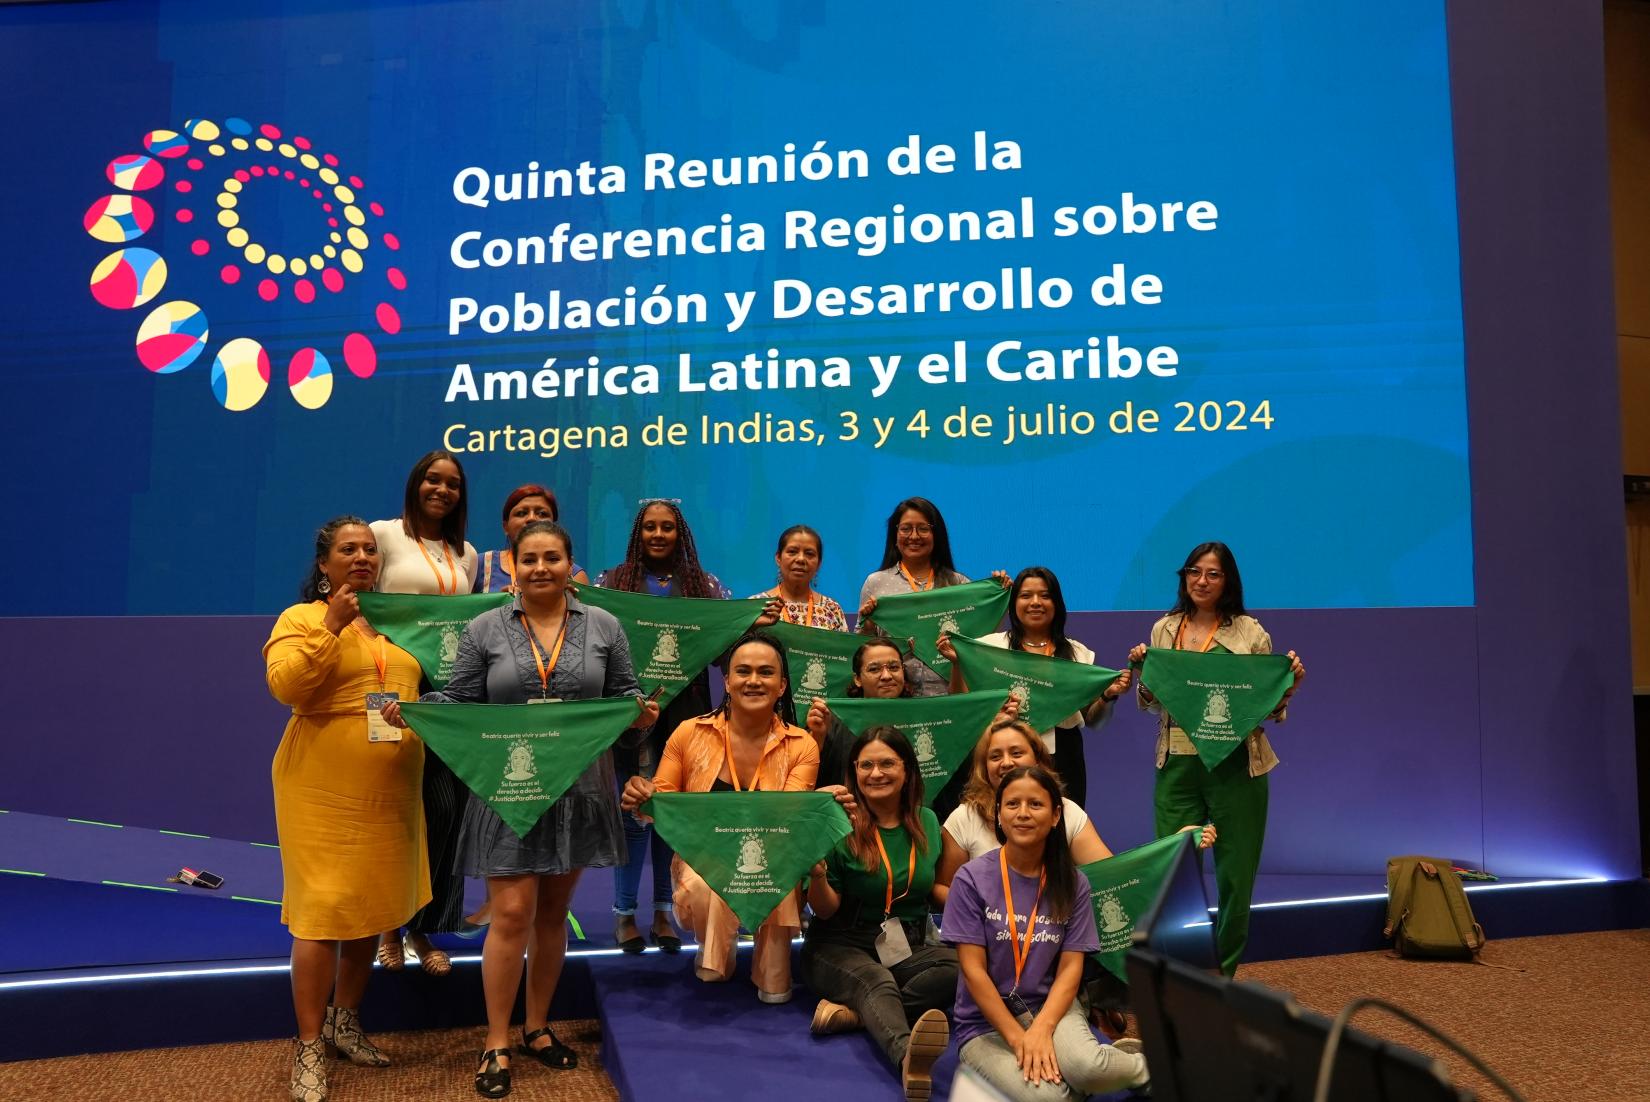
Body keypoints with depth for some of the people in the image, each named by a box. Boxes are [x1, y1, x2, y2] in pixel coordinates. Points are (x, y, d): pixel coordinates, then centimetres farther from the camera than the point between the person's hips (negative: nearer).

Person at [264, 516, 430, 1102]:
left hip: (390, 791, 5)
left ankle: (344, 1021, 33)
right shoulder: (301, 618, -2)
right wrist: (331, 626, -23)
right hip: (324, 791, -5)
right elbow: (284, 685, -18)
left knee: (371, 909, 14)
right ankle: (309, 1048, 11)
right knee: (324, 913, -3)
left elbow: (423, 684, 22)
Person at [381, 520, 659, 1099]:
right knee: (511, 915, -4)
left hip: (578, 790, 2)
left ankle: (537, 1026, 30)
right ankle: (497, 1045, 12)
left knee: (552, 912, 13)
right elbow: (460, 701, 1)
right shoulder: (484, 629, 1)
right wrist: (410, 709, -15)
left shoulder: (603, 626, 4)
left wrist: (641, 714, -14)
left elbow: (624, 695, 6)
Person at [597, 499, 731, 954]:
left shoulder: (705, 586, 9)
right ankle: (624, 911, 15)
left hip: (685, 709, 2)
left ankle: (663, 910, 20)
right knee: (634, 809, -1)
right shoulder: (613, 581, 5)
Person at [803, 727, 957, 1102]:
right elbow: (825, 911, -5)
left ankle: (853, 1012, -32)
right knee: (877, 981, -37)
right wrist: (817, 874, -24)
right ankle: (908, 1056, -65)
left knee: (959, 962, -27)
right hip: (842, 946, -4)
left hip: (908, 948, 4)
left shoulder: (927, 822, 5)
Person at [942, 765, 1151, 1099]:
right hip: (986, 1023, -2)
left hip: (1049, 1007, 2)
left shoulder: (1072, 884, 0)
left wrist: (1041, 1029, -20)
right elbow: (973, 970, -10)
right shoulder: (972, 878, -9)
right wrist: (1018, 1038, -17)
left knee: (1086, 1066, -31)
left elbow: (1071, 967, -3)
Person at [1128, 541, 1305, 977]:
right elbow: (1150, 702, 14)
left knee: (1235, 873, 7)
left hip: (1236, 765, -2)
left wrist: (1292, 682, -16)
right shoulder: (1164, 630, 7)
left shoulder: (1249, 632, -1)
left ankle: (1222, 972, 24)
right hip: (1177, 765, 2)